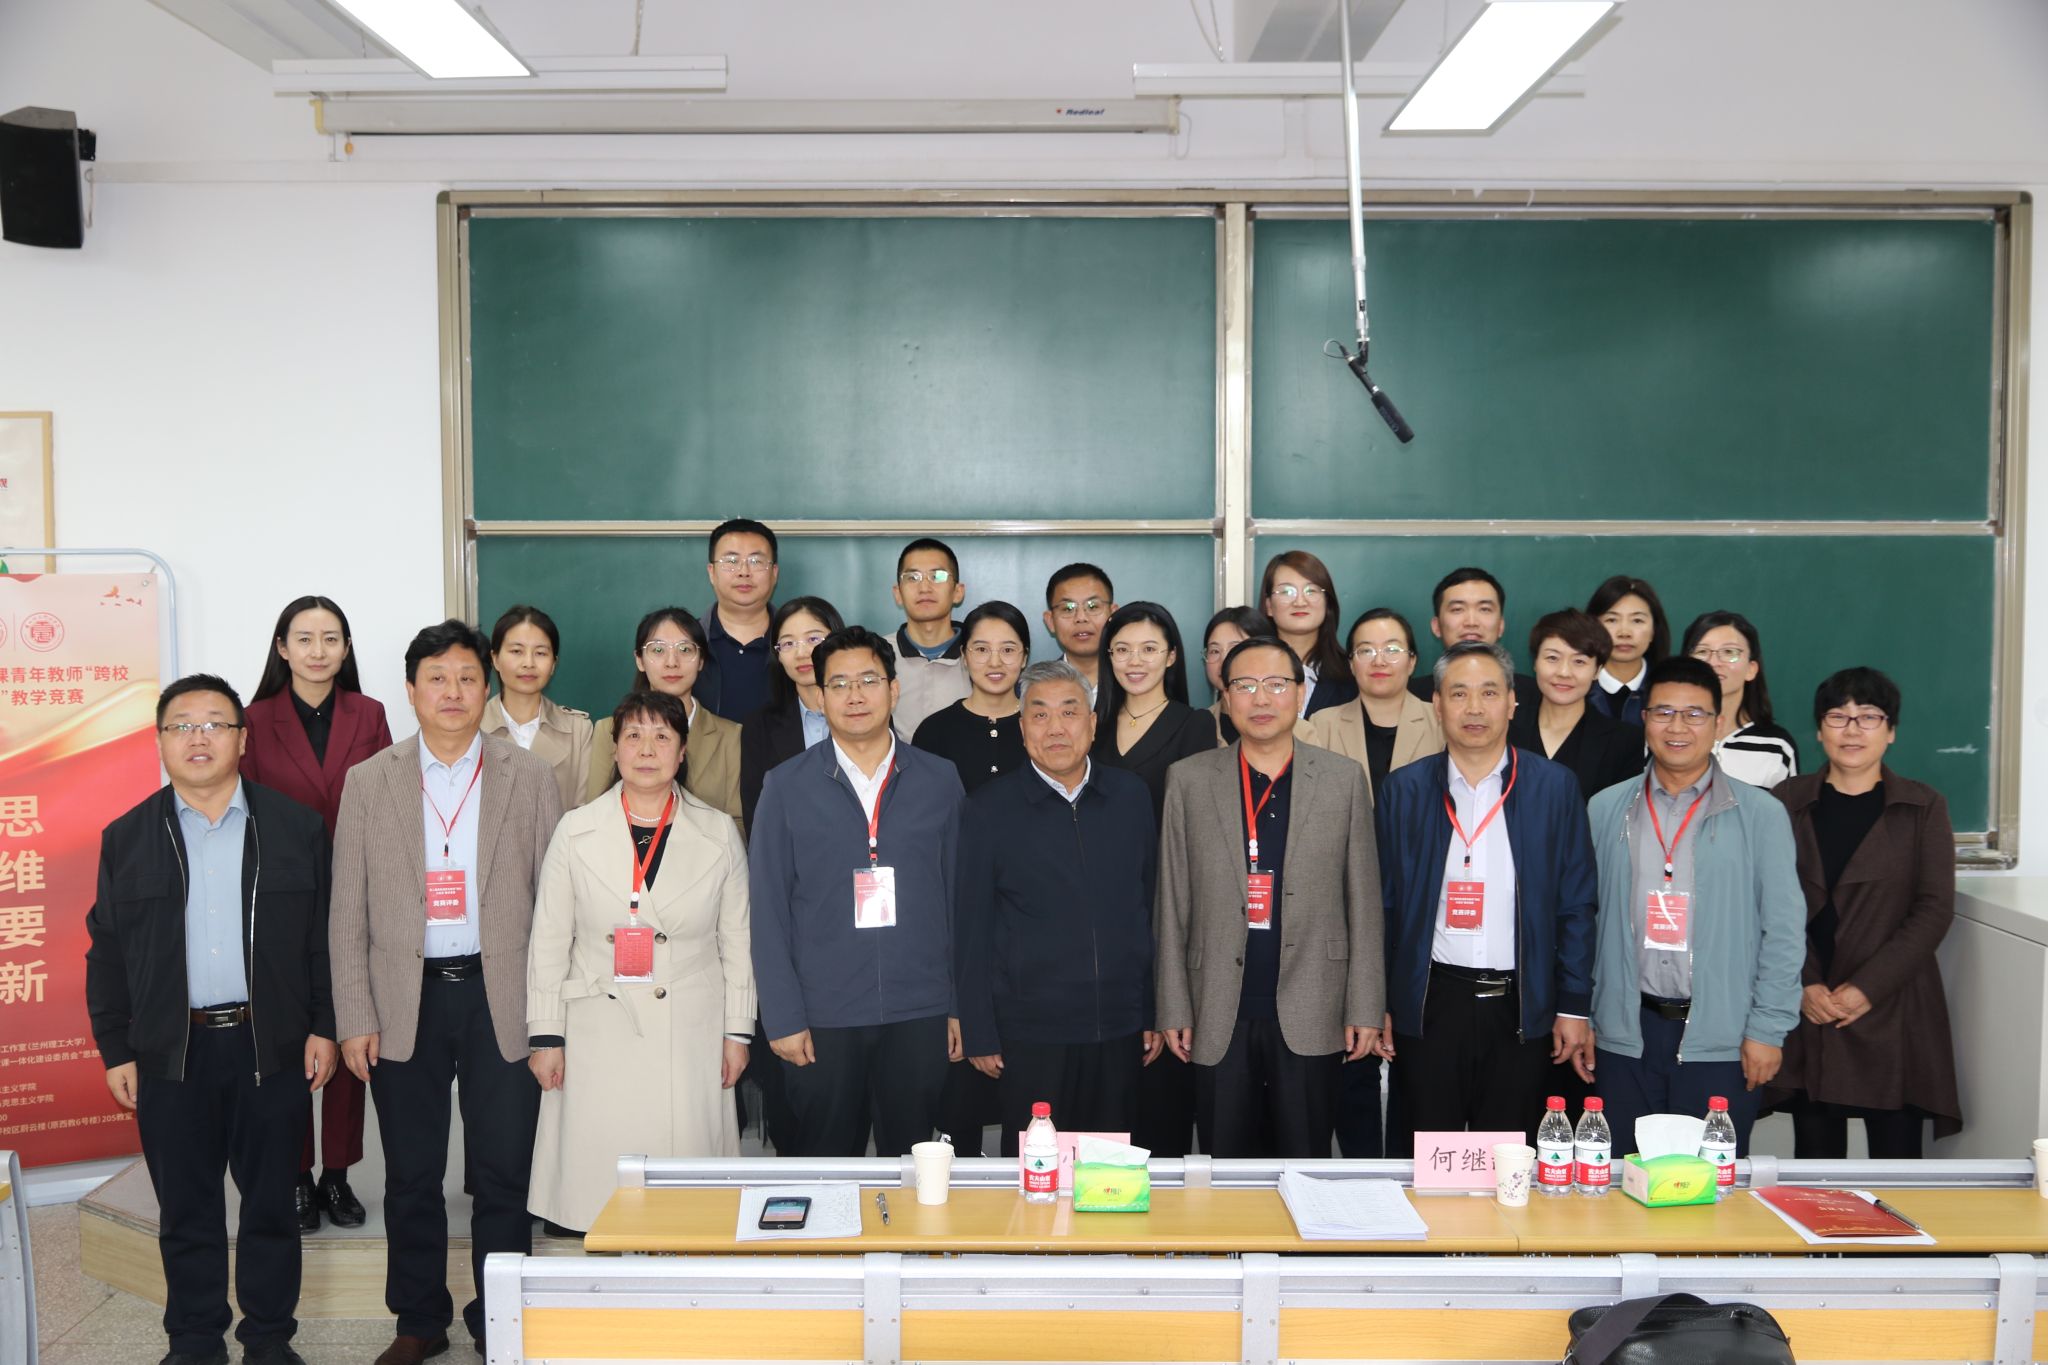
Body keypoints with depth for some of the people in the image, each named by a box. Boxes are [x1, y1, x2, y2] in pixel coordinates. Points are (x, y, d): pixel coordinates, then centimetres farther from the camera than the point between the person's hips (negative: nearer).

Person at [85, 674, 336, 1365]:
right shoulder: (127, 838, 4)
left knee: (271, 1201, 9)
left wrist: (323, 1027, -1)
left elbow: (323, 938, 3)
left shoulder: (296, 827, 2)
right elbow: (107, 953, 6)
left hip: (272, 1047, -1)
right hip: (171, 1054, 1)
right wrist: (116, 1050, 2)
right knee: (185, 1211, 10)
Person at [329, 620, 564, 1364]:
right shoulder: (368, 782, 5)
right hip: (407, 1002, 1)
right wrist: (354, 1018, -2)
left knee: (503, 1176, 4)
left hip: (502, 999, -1)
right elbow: (348, 913, 4)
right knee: (411, 1177, 10)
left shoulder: (531, 779, 2)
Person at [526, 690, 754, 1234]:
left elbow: (736, 939, 8)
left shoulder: (718, 832, 5)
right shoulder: (576, 831, 4)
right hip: (600, 1032, 0)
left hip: (690, 1035, 0)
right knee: (601, 1170, -1)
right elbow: (548, 941, 5)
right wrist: (546, 1035, 2)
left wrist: (737, 1031, 6)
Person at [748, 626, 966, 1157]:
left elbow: (959, 898, 7)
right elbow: (769, 909, 1)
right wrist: (782, 1016, -5)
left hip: (919, 1015, 1)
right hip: (822, 1018, -1)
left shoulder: (939, 781, 6)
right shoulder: (787, 786, 2)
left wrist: (962, 1006, 3)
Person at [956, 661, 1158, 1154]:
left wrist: (1155, 1012, 9)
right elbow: (972, 928, -2)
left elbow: (1151, 905, 10)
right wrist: (979, 1034, -4)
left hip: (1119, 1031, 3)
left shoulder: (1131, 796, 5)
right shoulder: (989, 809, -3)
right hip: (1028, 1034, -2)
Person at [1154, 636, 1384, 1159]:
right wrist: (1174, 1008, 1)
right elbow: (1172, 905, 4)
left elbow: (1363, 900, 3)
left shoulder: (1344, 779, 4)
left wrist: (1366, 1008, 0)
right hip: (1219, 1017, 0)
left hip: (1310, 1016, 0)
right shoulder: (1188, 780, 3)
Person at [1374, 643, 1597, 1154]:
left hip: (1522, 1011, 0)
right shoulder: (1403, 790, 3)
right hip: (1428, 1008, 0)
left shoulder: (1555, 787, 2)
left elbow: (1576, 907, 3)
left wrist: (1574, 1008, -1)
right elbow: (1382, 905, 5)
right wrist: (1376, 1006, 2)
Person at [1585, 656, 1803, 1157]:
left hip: (1721, 1039, -2)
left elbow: (1783, 930, -1)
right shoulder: (1604, 811, 5)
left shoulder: (1761, 815, 0)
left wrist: (1767, 1030, -5)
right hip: (1625, 1034, 2)